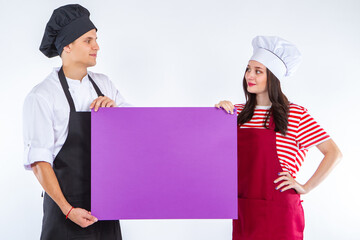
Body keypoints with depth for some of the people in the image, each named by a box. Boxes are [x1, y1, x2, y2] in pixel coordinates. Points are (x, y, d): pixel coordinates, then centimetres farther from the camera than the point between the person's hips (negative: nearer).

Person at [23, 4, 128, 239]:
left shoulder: (103, 84, 7)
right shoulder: (41, 96, -11)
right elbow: (38, 161, -12)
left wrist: (113, 107, -11)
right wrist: (67, 209, -17)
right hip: (66, 202, -5)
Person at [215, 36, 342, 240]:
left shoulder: (295, 114, -7)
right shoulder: (239, 112, 7)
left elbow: (334, 154, -8)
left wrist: (305, 188, -7)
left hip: (278, 211, -4)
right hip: (243, 209, 5)